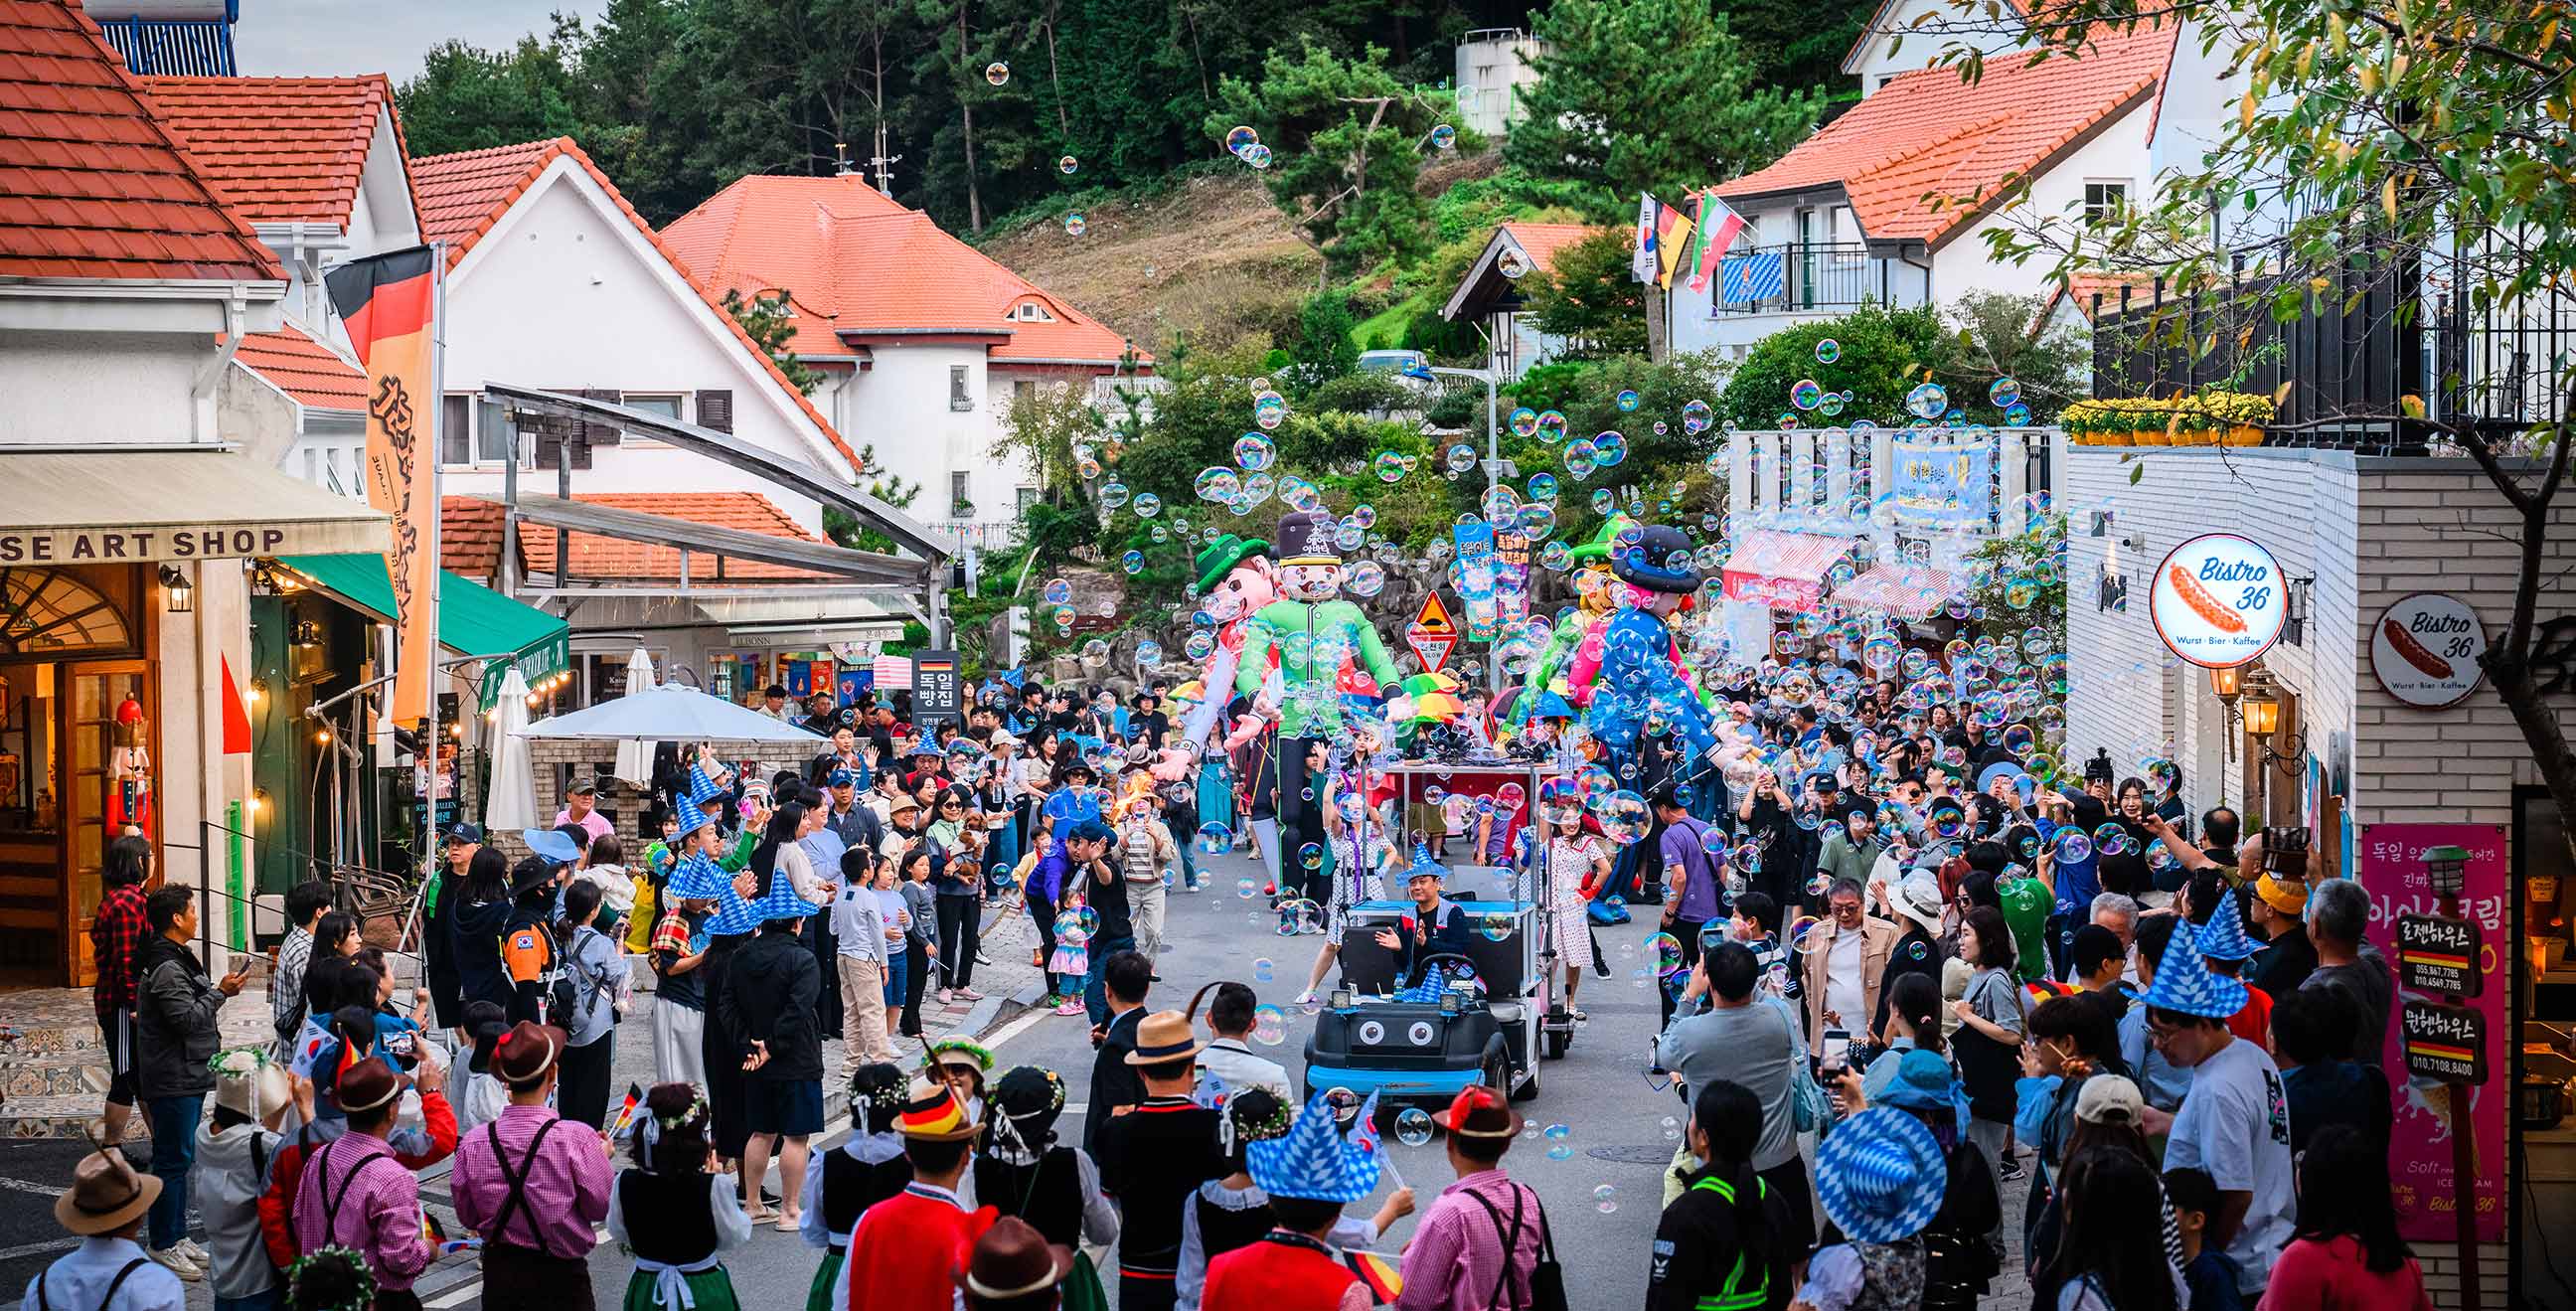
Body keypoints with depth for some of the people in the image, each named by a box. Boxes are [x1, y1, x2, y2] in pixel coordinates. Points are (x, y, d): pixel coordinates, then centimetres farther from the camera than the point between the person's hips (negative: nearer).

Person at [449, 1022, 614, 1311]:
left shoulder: (472, 1145, -11)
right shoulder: (576, 1139, -22)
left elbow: (468, 1217, 1)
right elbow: (600, 1207, -10)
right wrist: (603, 1157, 6)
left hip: (498, 1275, 3)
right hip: (560, 1276, -3)